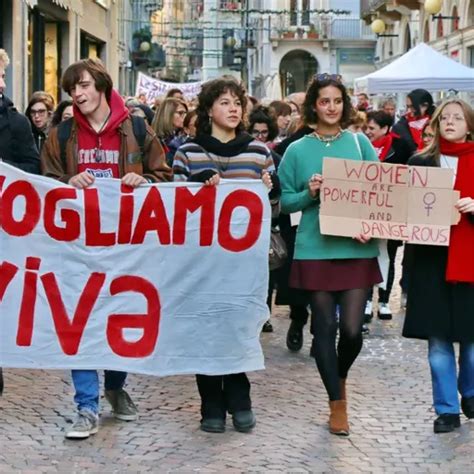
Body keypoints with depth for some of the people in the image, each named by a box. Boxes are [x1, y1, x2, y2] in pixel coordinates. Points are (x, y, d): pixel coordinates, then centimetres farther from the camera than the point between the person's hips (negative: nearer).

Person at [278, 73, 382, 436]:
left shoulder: (359, 143, 5)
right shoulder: (298, 151, 4)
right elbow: (286, 203, 7)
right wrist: (309, 193, -13)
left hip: (358, 249, 0)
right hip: (316, 249, 0)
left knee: (352, 328, -4)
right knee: (325, 327, 3)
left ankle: (340, 378, 28)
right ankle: (337, 403, 16)